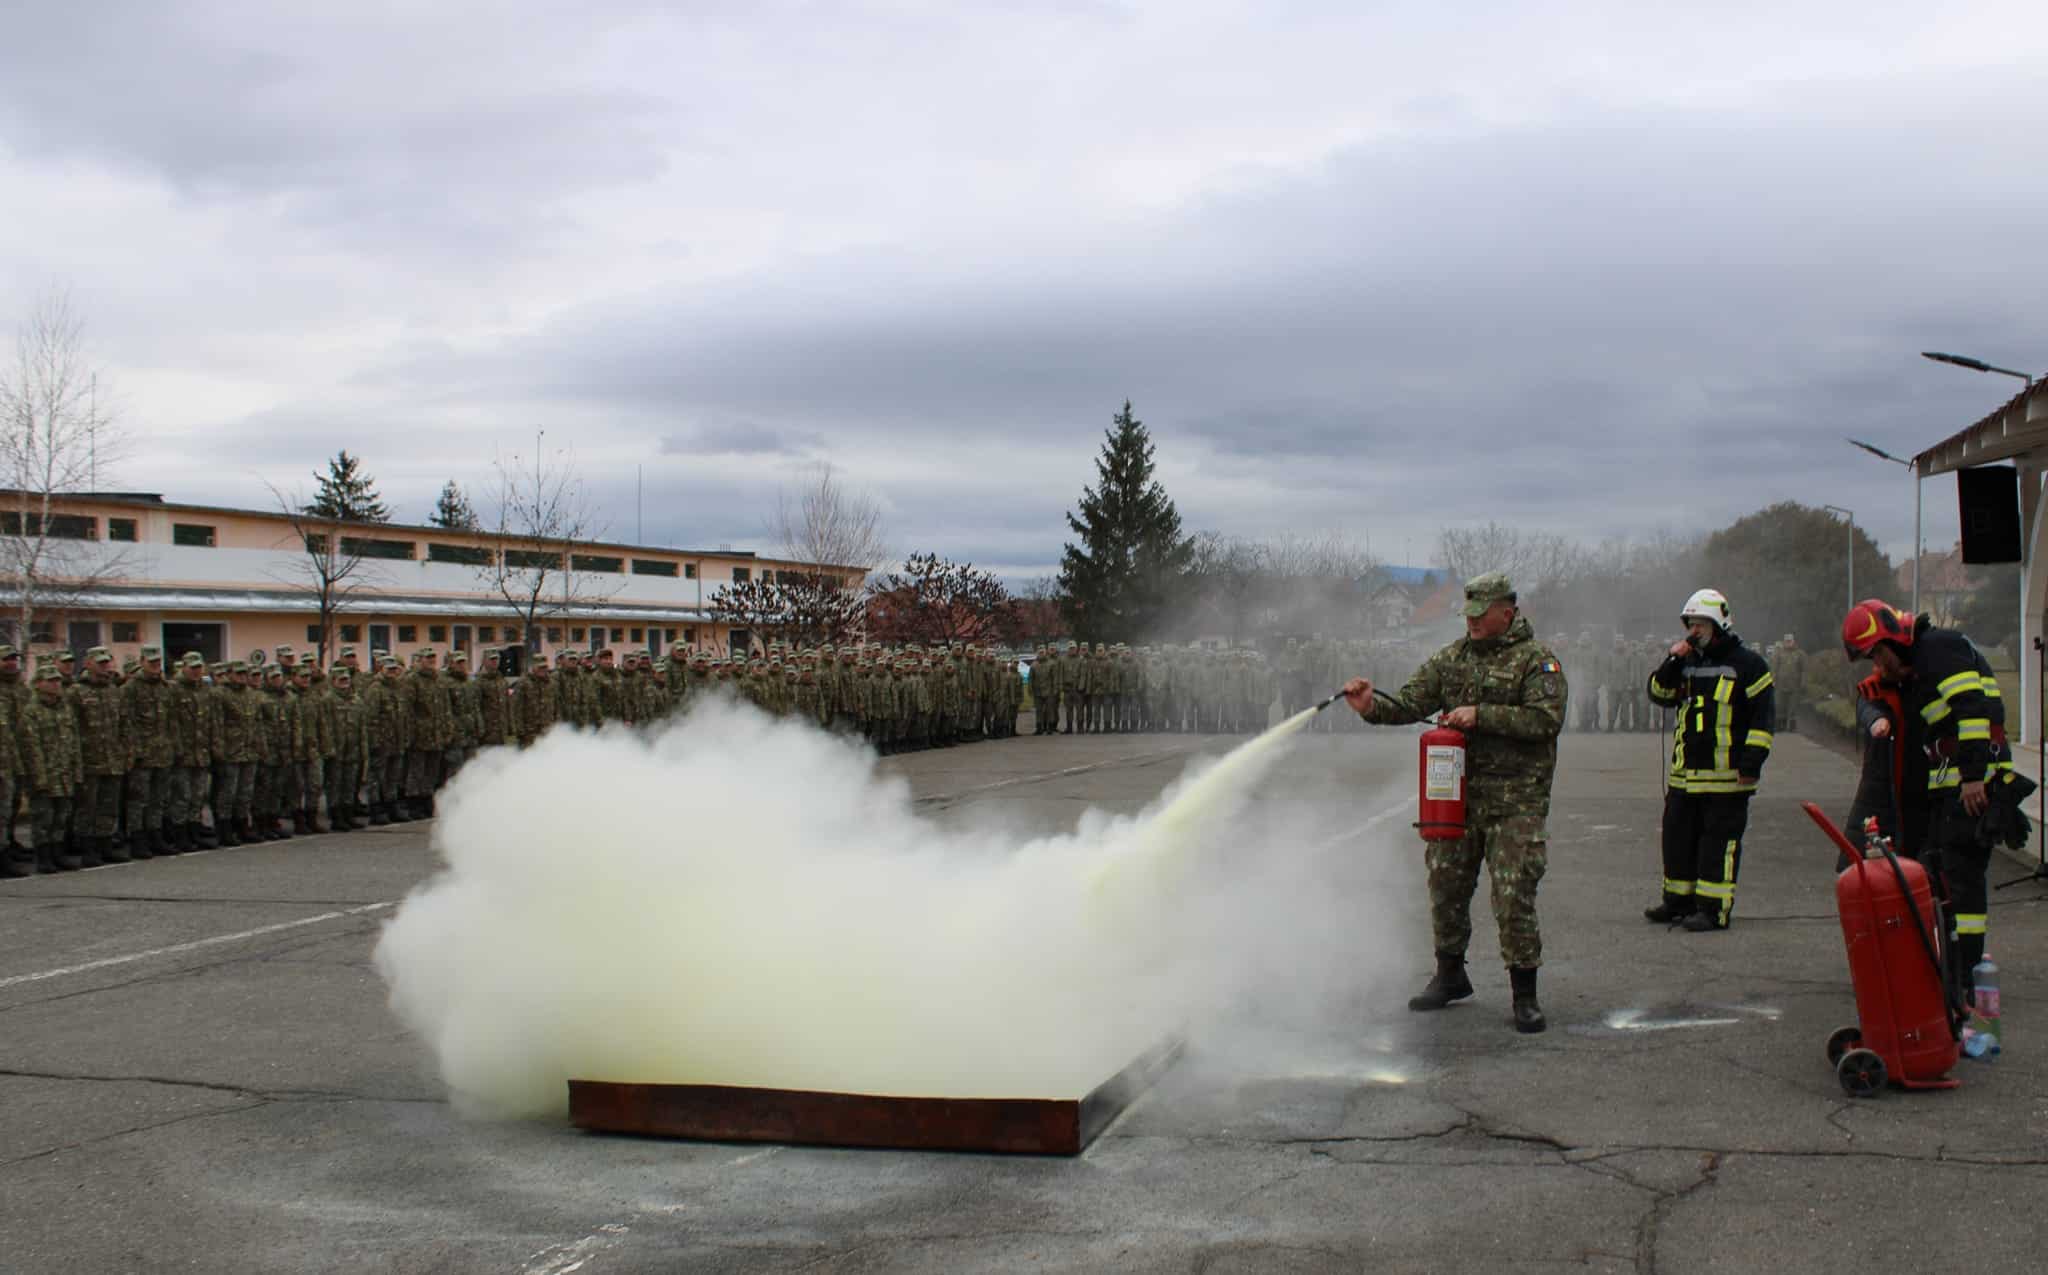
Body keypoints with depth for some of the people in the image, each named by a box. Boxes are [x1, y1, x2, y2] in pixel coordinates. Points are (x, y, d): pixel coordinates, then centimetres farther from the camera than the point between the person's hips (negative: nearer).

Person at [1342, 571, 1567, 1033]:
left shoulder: (1537, 660, -4)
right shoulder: (1451, 658, 10)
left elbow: (1547, 718, -16)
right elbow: (1410, 704, 5)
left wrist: (1481, 715, -20)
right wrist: (1372, 707, -15)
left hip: (1514, 799, -5)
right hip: (1458, 792, 5)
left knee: (1513, 895, -8)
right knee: (1446, 886, 12)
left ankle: (1525, 994, 3)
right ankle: (1450, 975, 31)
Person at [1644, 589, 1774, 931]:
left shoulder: (1747, 664, -5)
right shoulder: (1687, 662, 15)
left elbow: (1761, 719, -7)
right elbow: (1661, 694, 10)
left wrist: (1752, 763, -14)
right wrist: (1672, 662, -5)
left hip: (1726, 776, -7)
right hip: (1685, 774, 7)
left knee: (1719, 840, -4)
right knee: (1678, 835, 12)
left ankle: (1714, 908, 0)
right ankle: (1678, 900, 24)